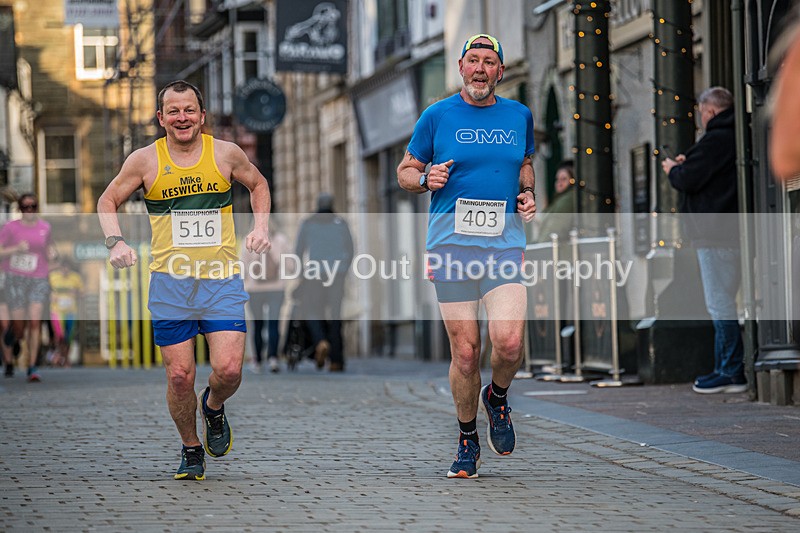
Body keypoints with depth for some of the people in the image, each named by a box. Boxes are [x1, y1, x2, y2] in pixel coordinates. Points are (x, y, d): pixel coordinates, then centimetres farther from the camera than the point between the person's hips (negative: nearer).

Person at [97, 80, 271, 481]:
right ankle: (190, 449, 21)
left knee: (228, 370, -12)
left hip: (222, 279, 0)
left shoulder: (226, 154, 1)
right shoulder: (145, 160, 0)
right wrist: (115, 241, -5)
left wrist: (261, 227, 6)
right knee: (180, 376, -3)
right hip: (170, 282, 0)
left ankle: (213, 407, 23)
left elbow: (258, 184, 20)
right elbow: (108, 200, 11)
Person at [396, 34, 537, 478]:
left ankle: (498, 397, 16)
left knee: (509, 341, -17)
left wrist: (528, 193, 8)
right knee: (465, 350, -2)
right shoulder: (437, 116, 4)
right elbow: (405, 171, 13)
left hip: (505, 243, 1)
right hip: (451, 245, -1)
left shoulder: (519, 116, 11)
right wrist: (427, 179, -9)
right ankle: (468, 441, 18)